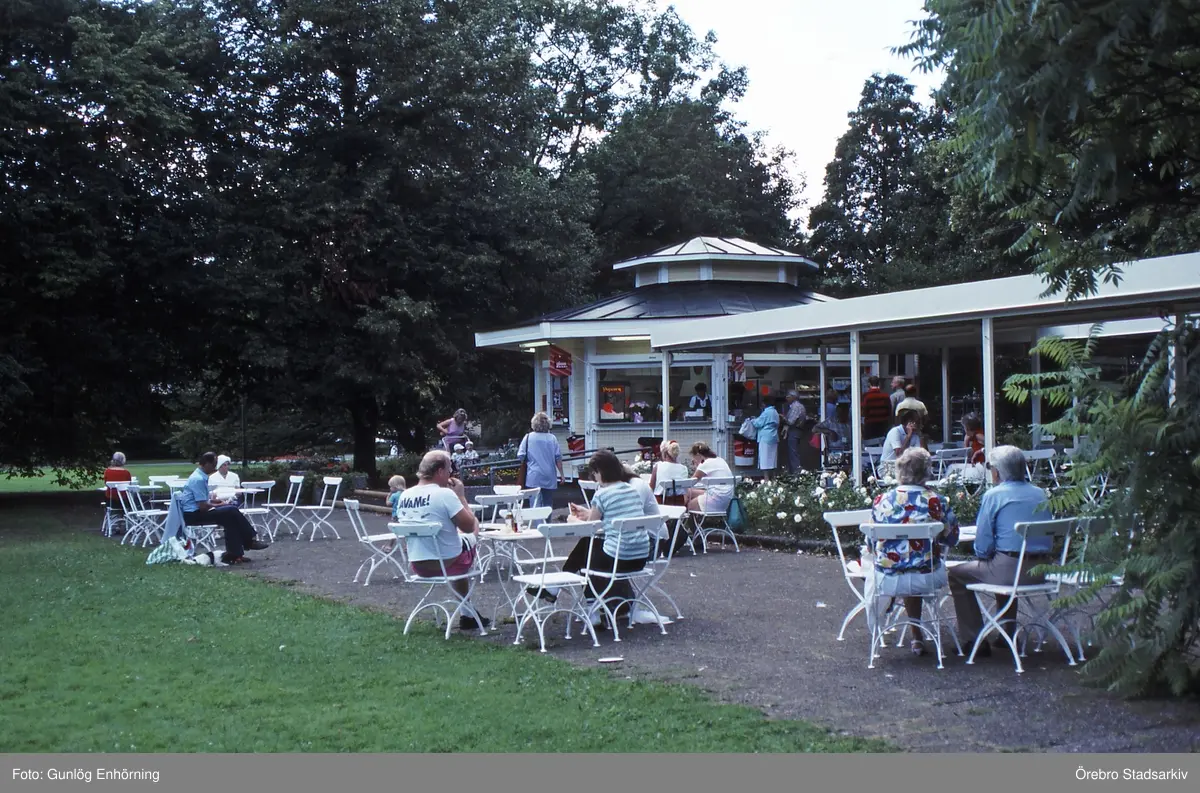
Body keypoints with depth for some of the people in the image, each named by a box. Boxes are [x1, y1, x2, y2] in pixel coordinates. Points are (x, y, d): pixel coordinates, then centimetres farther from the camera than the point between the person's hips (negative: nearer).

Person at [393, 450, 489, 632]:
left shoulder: (404, 496, -1)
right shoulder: (445, 494, -21)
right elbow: (469, 526, -17)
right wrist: (461, 496, -6)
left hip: (417, 566, 6)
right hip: (447, 563, -6)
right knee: (471, 537, 23)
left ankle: (468, 614, 37)